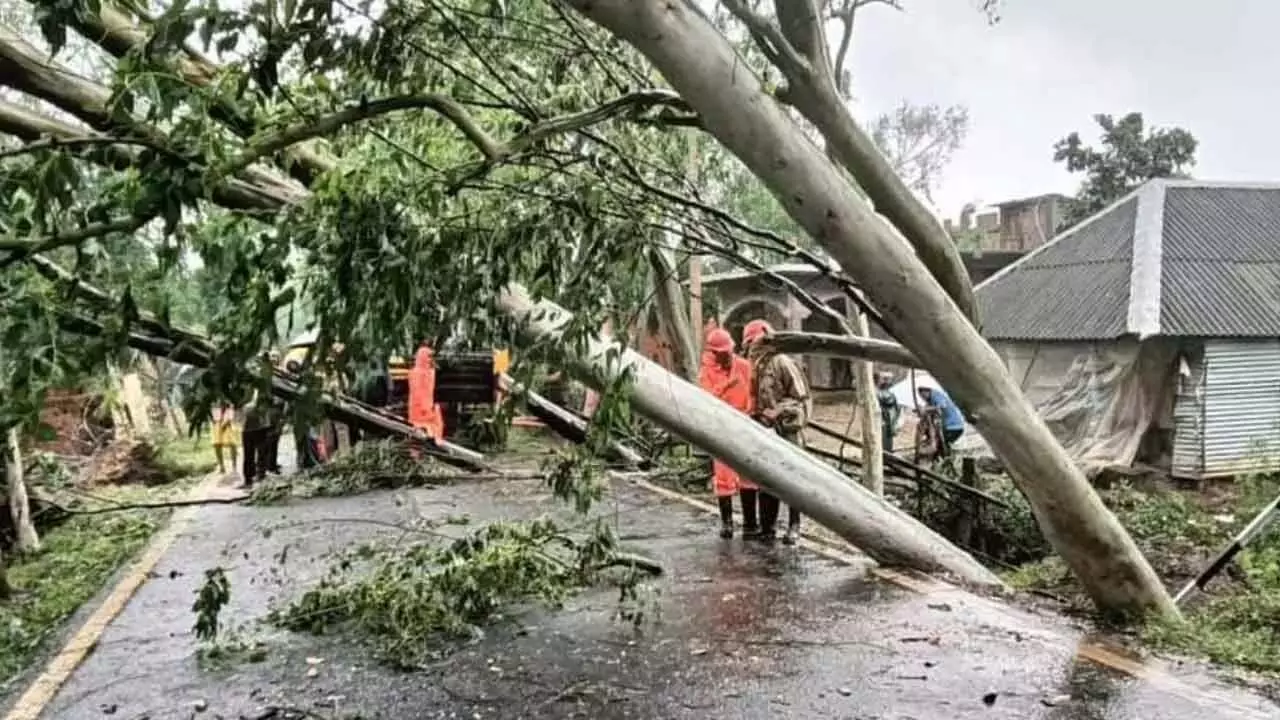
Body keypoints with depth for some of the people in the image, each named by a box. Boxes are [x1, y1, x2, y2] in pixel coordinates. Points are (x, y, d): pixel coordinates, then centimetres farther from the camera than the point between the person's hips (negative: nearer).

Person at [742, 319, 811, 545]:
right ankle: (767, 526, 15)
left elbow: (801, 398, -12)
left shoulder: (782, 363, -11)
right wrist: (757, 414, 9)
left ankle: (794, 527, 7)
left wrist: (776, 413, -18)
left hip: (787, 429, -8)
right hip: (767, 431, 8)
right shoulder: (759, 367, 13)